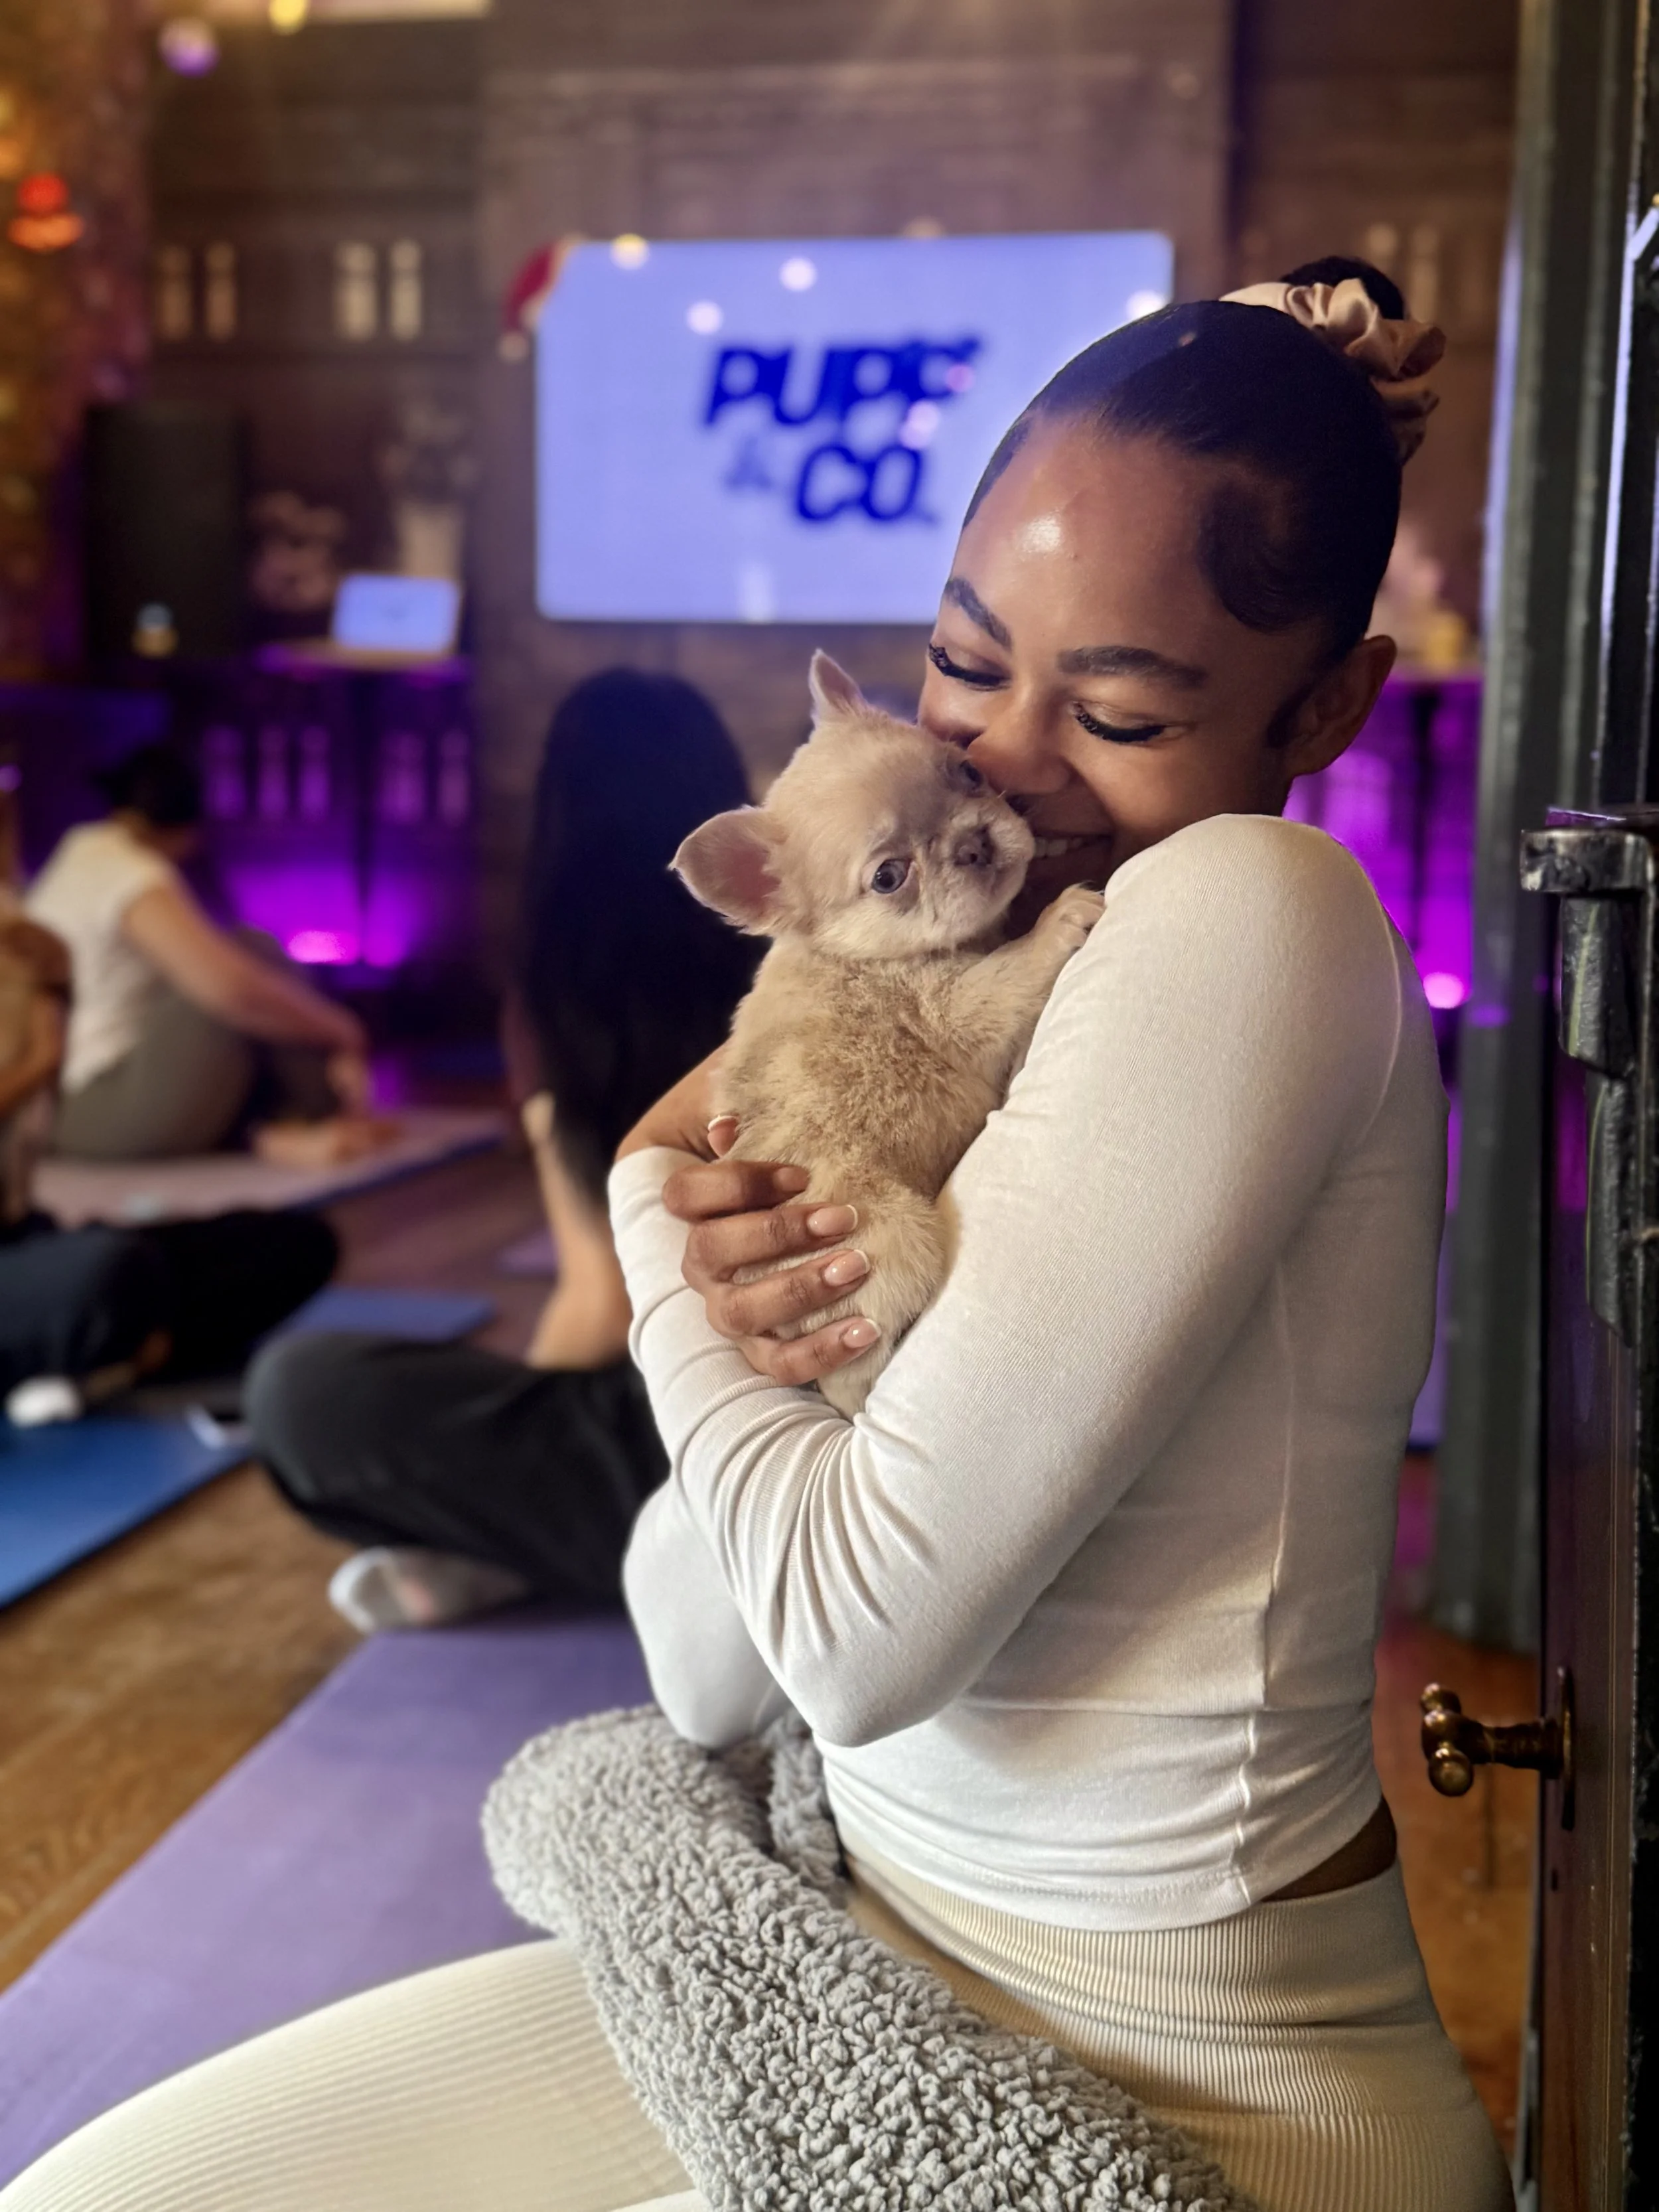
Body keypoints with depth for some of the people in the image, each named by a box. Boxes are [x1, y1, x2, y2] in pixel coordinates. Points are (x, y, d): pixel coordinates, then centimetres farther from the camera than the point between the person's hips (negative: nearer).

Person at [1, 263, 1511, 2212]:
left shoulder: (1263, 914, -20)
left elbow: (862, 1636, -24)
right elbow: (714, 1684, 1)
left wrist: (650, 1221, -9)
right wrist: (722, 1318, -18)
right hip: (874, 1964, 7)